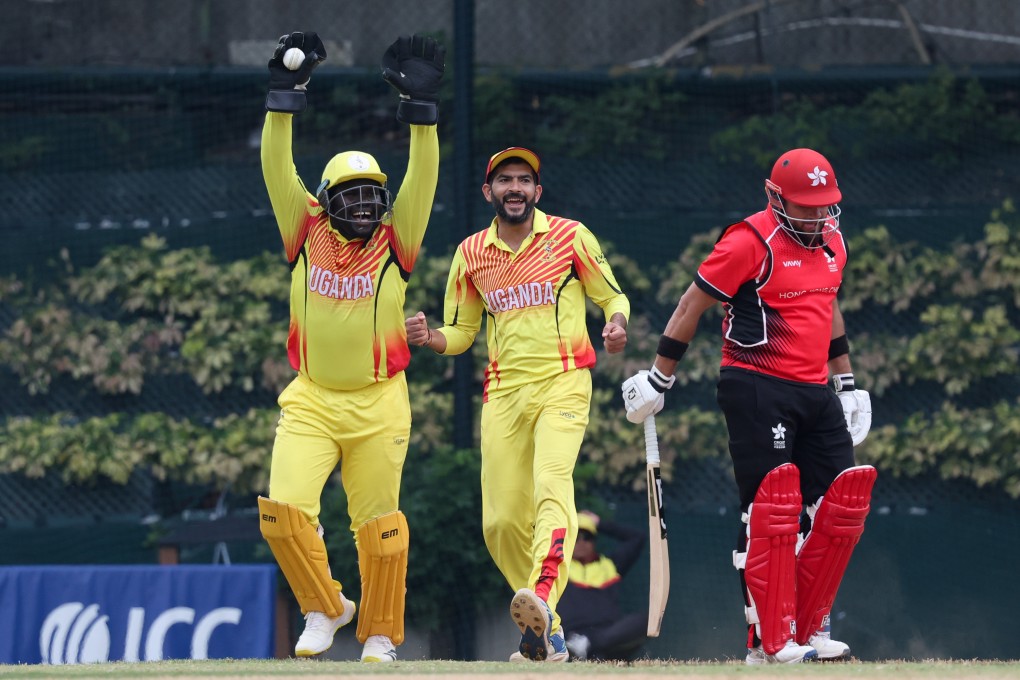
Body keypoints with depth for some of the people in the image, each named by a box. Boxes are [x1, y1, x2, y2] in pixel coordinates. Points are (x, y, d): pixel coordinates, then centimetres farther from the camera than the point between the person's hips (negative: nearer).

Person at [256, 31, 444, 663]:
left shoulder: (394, 243, 2)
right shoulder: (308, 235, 5)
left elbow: (423, 177, -8)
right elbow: (277, 169, -2)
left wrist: (420, 105, -17)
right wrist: (284, 95, -10)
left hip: (377, 405, -1)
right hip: (310, 402, 1)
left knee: (378, 521, 2)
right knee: (284, 507, -13)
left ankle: (381, 633, 17)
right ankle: (324, 607, 9)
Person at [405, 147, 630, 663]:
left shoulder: (571, 237, 3)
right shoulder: (471, 253, 12)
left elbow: (612, 296, 11)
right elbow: (460, 333, 18)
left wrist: (617, 324, -13)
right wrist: (428, 338, -5)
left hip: (563, 383, -4)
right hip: (503, 391, 4)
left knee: (552, 482, -28)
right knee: (501, 520, -2)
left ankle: (542, 597, -48)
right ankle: (544, 631, 13)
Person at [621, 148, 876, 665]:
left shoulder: (831, 240, 12)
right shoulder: (751, 242, -12)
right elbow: (692, 306, -8)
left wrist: (847, 383, 26)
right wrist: (657, 380, -8)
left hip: (815, 391, 8)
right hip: (757, 389, -8)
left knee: (843, 504, 2)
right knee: (771, 510, -12)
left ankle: (807, 629, 10)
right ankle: (770, 642, -10)